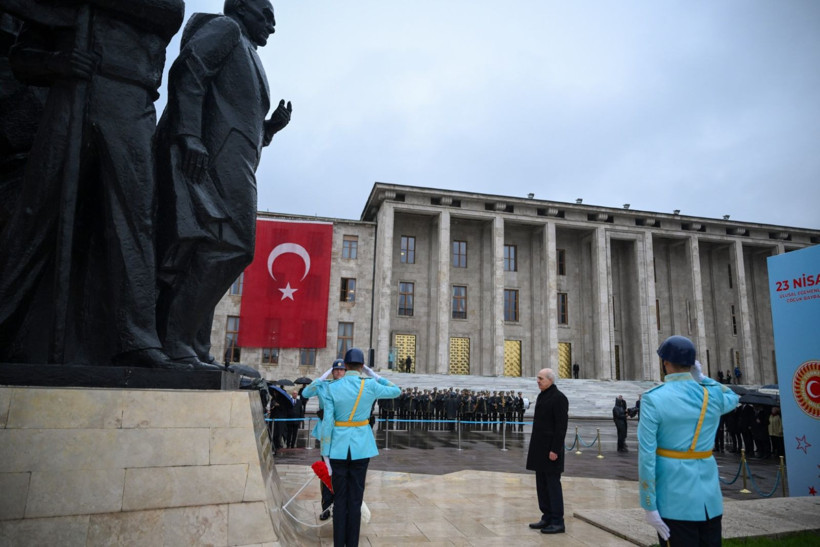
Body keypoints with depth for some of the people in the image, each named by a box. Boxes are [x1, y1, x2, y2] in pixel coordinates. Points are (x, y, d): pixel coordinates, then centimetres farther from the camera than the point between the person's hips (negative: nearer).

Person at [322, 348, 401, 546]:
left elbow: (327, 424, -8)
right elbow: (396, 391, 11)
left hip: (339, 447, 0)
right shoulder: (370, 386, -7)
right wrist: (373, 375, 14)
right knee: (355, 499, 9)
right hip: (361, 447, 0)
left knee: (340, 499, 10)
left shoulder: (332, 387, -8)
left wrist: (326, 456, -2)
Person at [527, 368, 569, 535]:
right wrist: (535, 447, 16)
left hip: (550, 449, -9)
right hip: (540, 449, 9)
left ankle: (557, 522, 7)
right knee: (542, 485, 13)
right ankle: (547, 517, 23)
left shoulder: (558, 397, -13)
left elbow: (561, 425, -18)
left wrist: (555, 450, -20)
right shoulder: (542, 396, 13)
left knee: (553, 484, -1)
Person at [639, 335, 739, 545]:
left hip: (674, 500, -4)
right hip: (710, 497, 4)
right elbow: (732, 398, 26)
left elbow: (647, 455, -15)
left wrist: (649, 506, -10)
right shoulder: (713, 395, -1)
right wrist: (700, 378, 14)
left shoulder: (653, 398, -13)